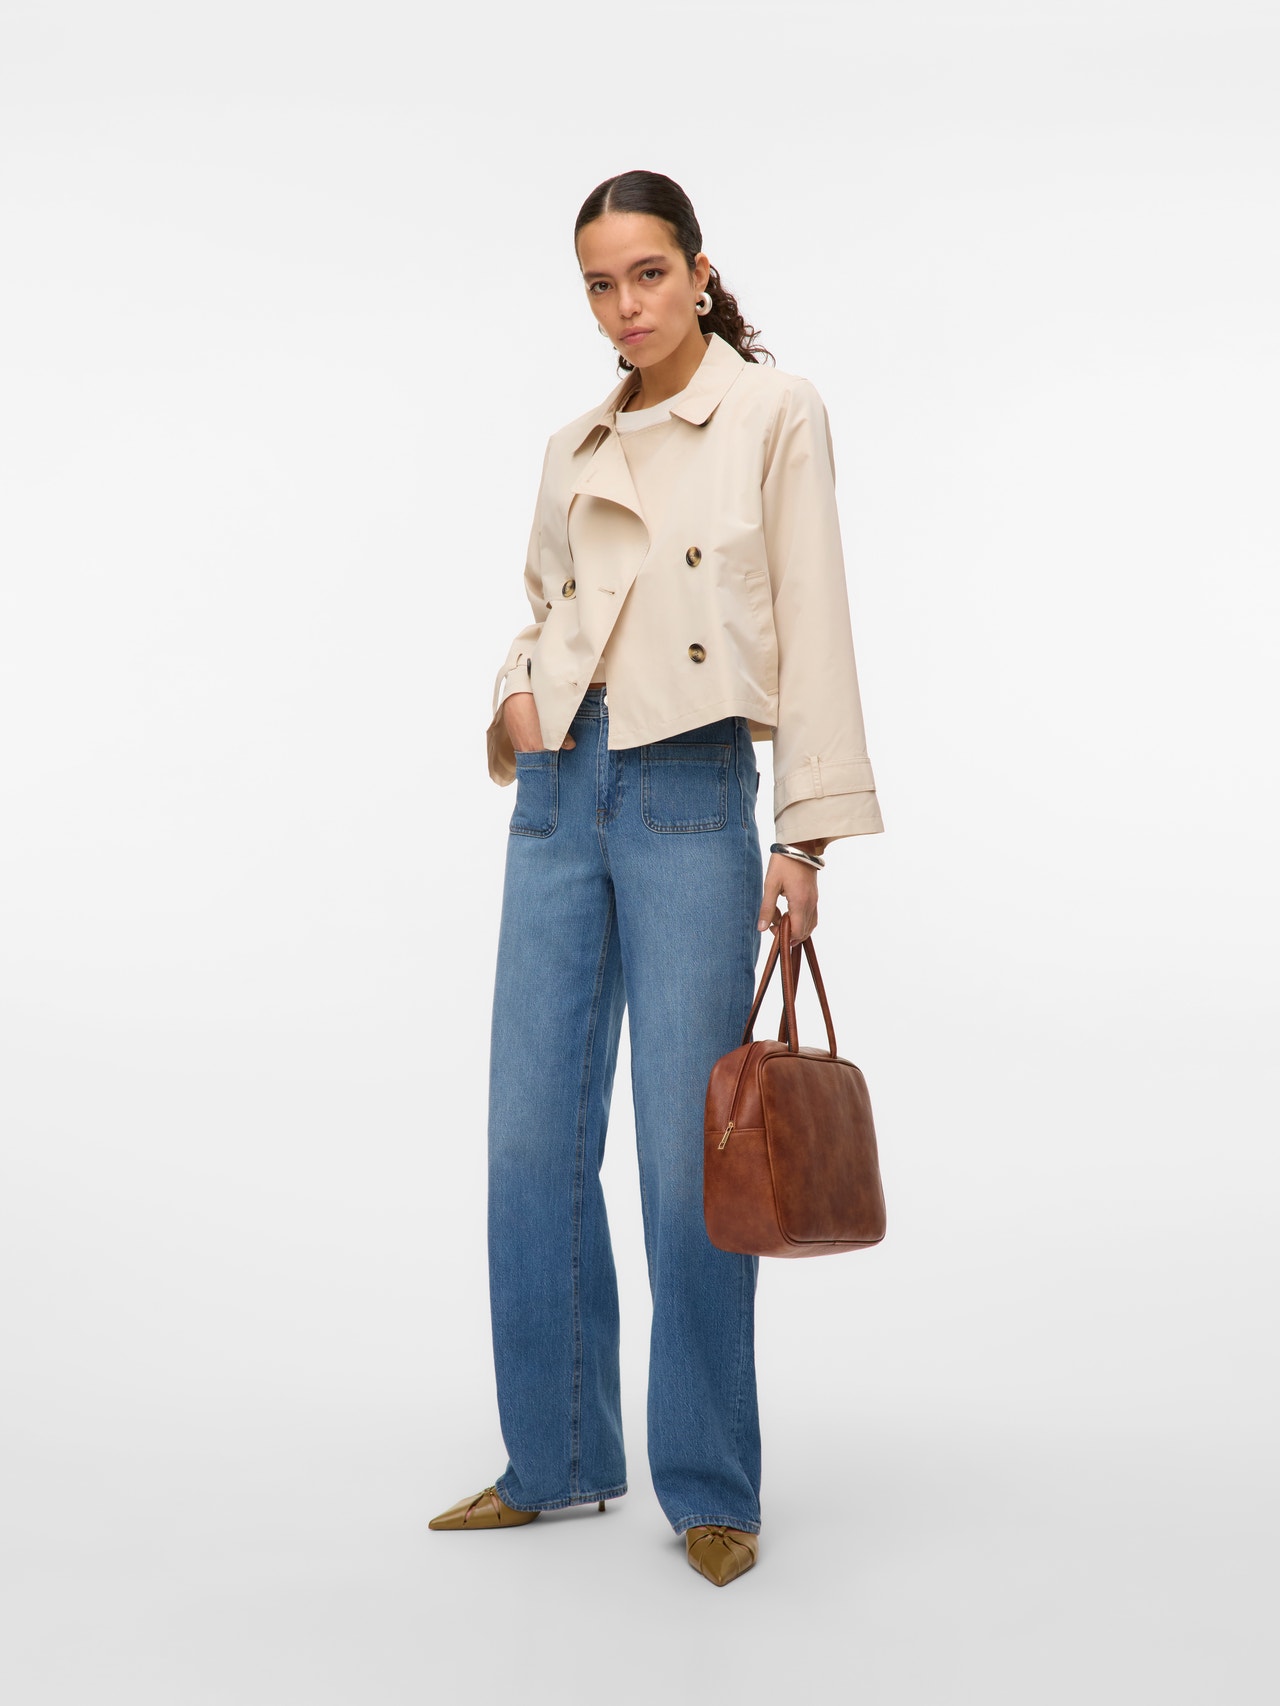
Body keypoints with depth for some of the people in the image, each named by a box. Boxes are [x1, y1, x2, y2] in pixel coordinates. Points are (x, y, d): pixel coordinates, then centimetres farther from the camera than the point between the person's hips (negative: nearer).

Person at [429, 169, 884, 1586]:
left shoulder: (775, 414, 2)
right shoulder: (576, 447, 16)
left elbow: (812, 625, -4)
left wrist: (807, 832, -10)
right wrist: (518, 688, 4)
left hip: (691, 793, -5)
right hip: (559, 790, 5)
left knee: (689, 1151, -4)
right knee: (533, 1140, 6)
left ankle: (711, 1489, 12)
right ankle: (557, 1458, 22)